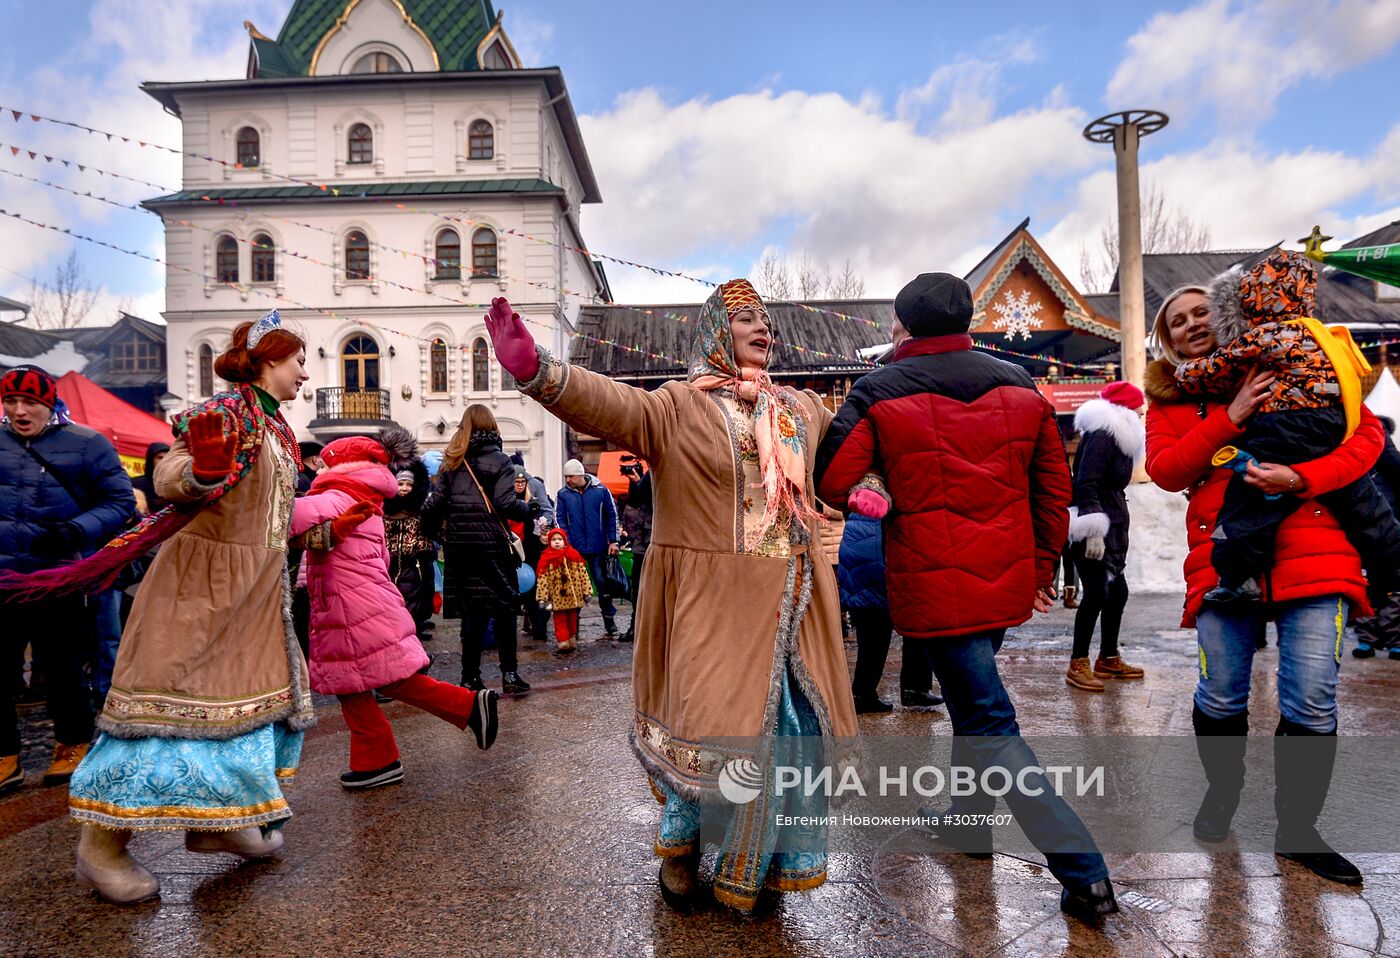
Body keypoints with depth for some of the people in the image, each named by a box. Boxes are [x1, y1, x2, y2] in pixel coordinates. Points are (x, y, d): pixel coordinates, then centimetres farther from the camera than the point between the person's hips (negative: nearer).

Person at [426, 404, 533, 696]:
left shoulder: (452, 462, 8)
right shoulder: (499, 460, -4)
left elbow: (434, 504, 2)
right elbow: (506, 503, -15)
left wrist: (436, 533, 17)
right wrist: (528, 508, 3)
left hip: (459, 546, 4)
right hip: (491, 543, -4)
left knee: (472, 611, 8)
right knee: (504, 608, 5)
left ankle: (470, 677, 10)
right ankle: (509, 674, 4)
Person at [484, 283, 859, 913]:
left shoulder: (802, 411, 14)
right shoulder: (678, 406, -6)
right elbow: (612, 405, -25)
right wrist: (537, 371, -41)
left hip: (789, 603, 6)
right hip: (711, 603, -5)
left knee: (789, 725, 10)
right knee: (710, 722, -3)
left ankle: (767, 860, 34)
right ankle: (678, 843, 27)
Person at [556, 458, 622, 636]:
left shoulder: (601, 490, -1)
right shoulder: (563, 495, 2)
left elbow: (612, 515, 3)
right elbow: (559, 519, 0)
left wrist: (613, 541, 0)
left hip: (599, 548, -1)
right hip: (574, 549, 1)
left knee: (603, 585, 6)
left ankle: (610, 623, 18)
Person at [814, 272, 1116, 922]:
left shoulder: (878, 395, -10)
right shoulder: (1020, 388, 5)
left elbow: (832, 483, -13)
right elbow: (1054, 490, 10)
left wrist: (879, 493, 8)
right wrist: (1043, 566, 21)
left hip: (935, 587, -6)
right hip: (1008, 582, 6)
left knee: (991, 727, 2)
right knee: (973, 697, 25)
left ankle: (1085, 873, 0)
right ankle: (967, 822, 41)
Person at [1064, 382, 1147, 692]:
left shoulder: (1119, 436, 19)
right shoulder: (1101, 435, -14)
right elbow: (1086, 484, -22)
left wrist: (1117, 531, 20)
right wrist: (1093, 531, -26)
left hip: (1111, 528, 11)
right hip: (1094, 530, -11)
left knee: (1117, 592, 14)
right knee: (1097, 594, -10)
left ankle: (1108, 659, 26)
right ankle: (1078, 665, -3)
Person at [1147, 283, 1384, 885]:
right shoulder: (1168, 401, 13)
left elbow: (1367, 433, 3)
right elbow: (1165, 472, -3)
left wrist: (1300, 478, -13)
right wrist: (1229, 418, -13)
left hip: (1312, 551, 0)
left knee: (1312, 702, -2)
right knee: (1220, 697, 1)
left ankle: (1298, 831, 19)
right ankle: (1223, 790, 31)